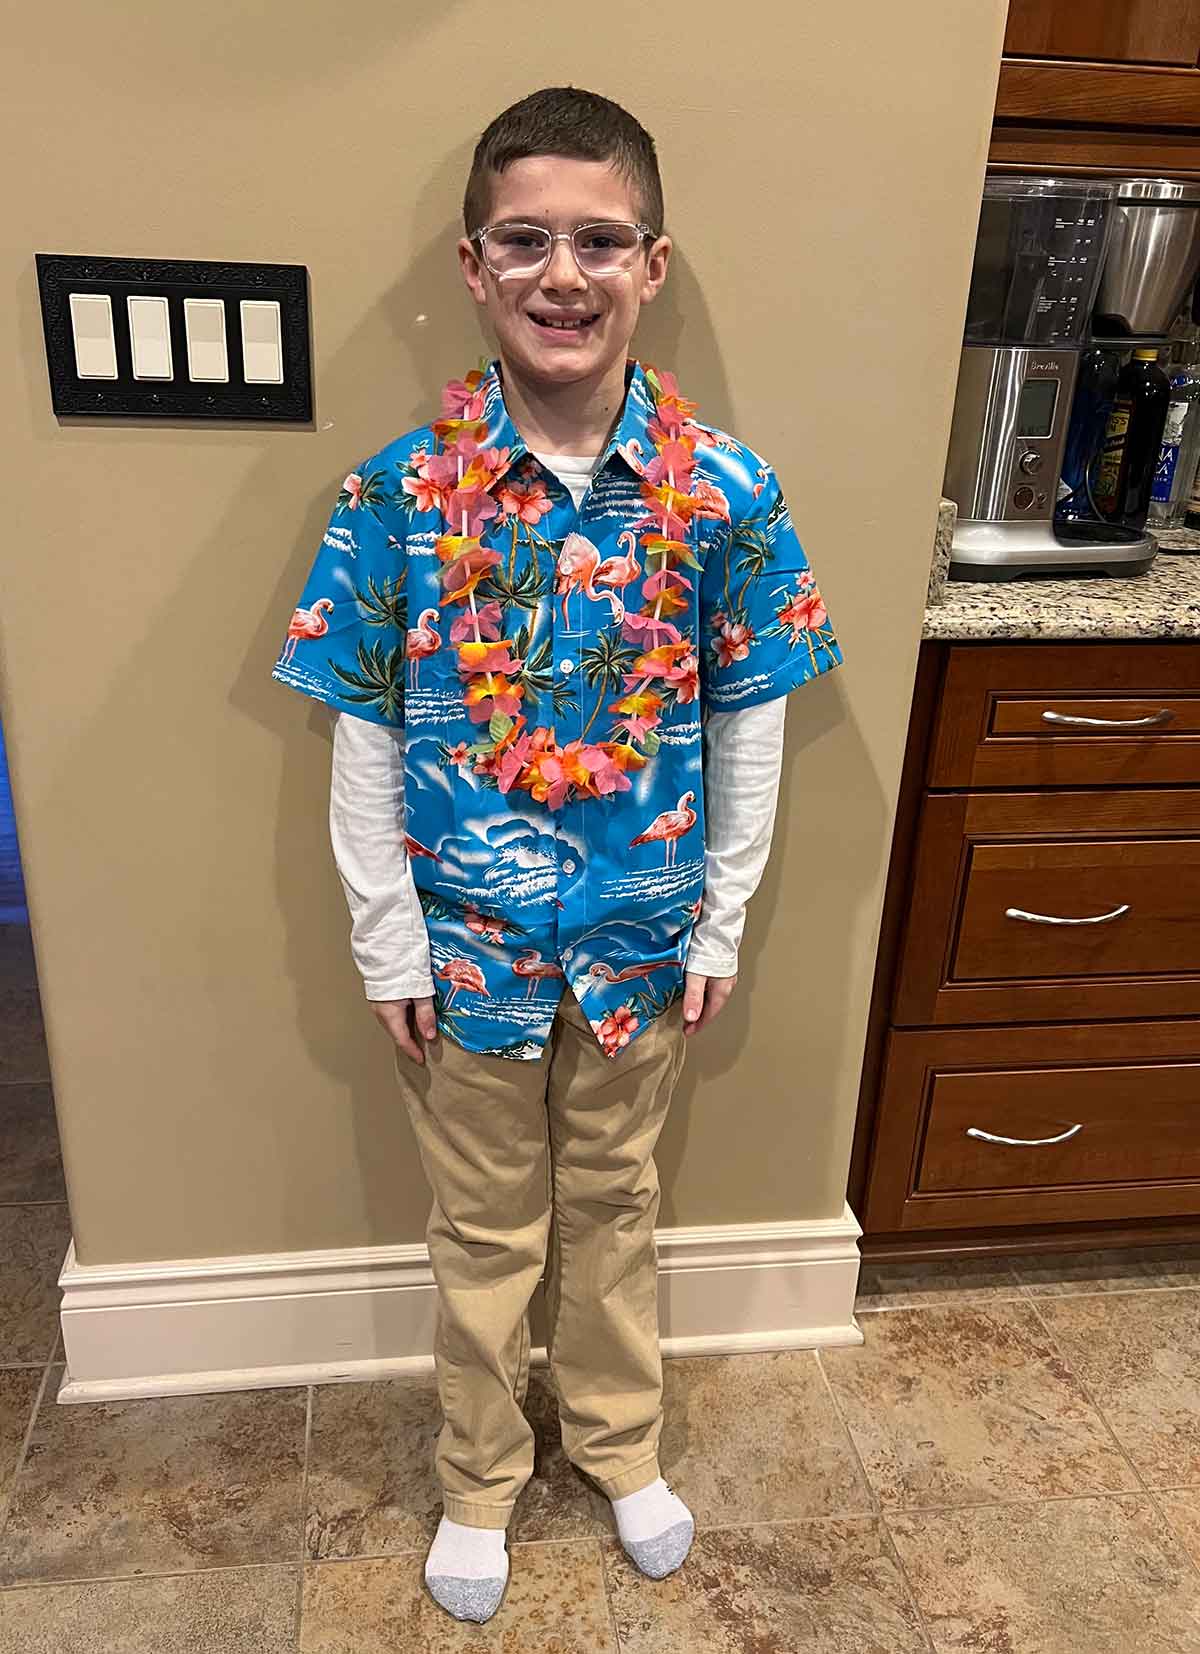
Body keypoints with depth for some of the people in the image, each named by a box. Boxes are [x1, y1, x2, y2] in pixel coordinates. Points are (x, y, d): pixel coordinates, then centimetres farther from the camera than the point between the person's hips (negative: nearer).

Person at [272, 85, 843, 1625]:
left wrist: (722, 923, 0)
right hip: (467, 940, 0)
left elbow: (749, 731, -3)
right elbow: (365, 743, -7)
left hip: (642, 936, 1)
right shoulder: (402, 491, -12)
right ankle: (481, 1472, 46)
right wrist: (389, 945, -5)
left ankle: (620, 1441, 50)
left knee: (614, 1203, 22)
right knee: (486, 1226, 19)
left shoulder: (724, 492, -10)